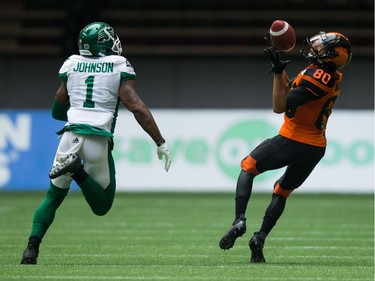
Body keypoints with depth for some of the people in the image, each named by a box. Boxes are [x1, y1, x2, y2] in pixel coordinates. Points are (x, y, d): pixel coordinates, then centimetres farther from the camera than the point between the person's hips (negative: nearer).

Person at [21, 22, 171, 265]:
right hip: (98, 139, -3)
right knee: (102, 206, 11)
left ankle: (32, 246, -5)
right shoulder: (120, 67, 3)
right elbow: (136, 107, -6)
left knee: (53, 197, 18)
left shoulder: (72, 65, 12)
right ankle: (77, 171, -18)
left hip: (71, 134, 3)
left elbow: (58, 111, 19)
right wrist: (161, 143, -6)